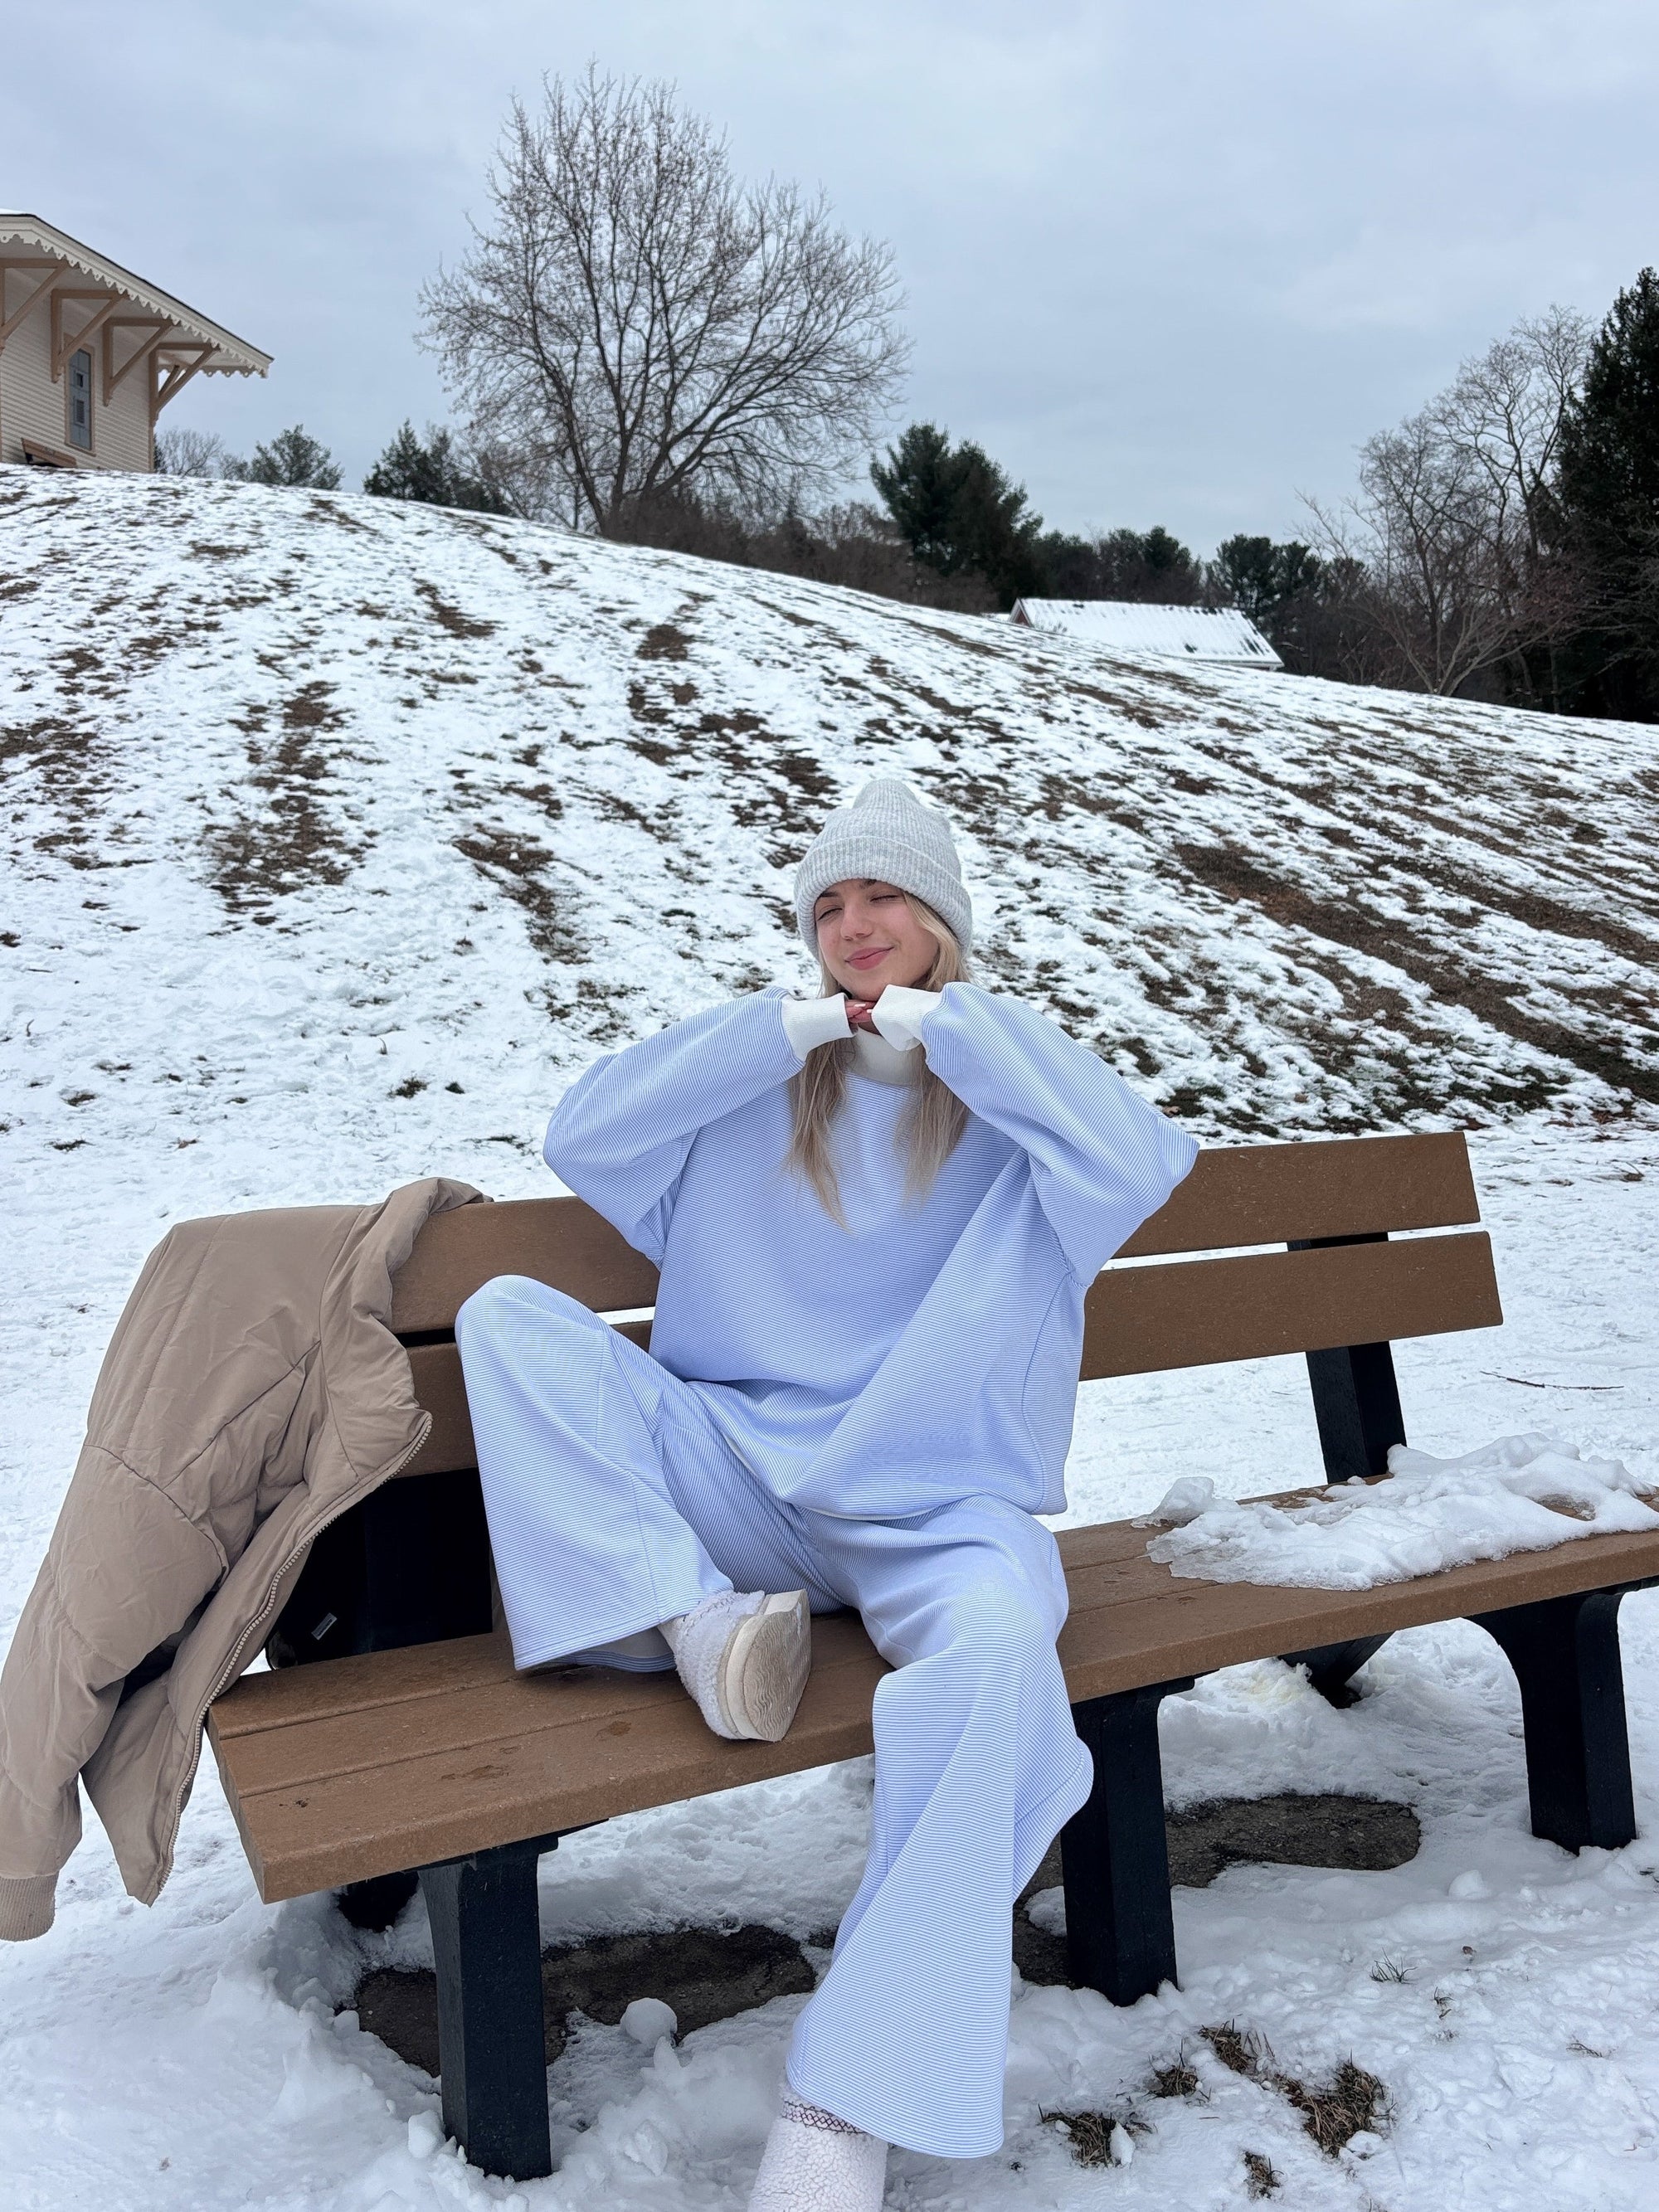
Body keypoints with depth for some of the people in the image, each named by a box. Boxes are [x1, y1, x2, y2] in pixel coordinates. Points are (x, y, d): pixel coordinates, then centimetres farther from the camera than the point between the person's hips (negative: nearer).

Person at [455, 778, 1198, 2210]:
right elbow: (582, 1139, 1)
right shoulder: (766, 1086, 15)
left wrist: (950, 1027, -9)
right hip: (744, 1474, 3)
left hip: (937, 1503, -2)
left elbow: (1143, 1164, -12)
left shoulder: (1008, 1087, 10)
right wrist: (775, 1031, -5)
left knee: (1000, 1649, -38)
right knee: (509, 1314, -15)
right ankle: (694, 1618, -27)